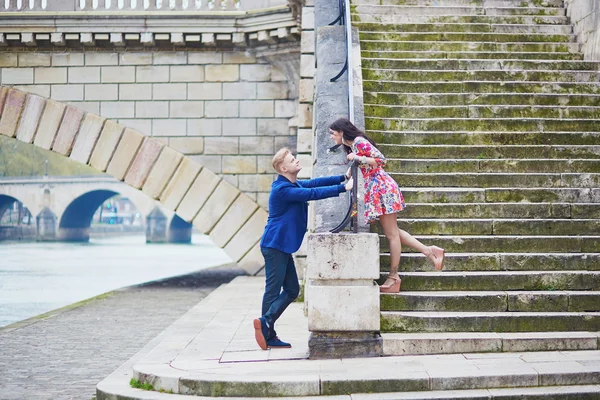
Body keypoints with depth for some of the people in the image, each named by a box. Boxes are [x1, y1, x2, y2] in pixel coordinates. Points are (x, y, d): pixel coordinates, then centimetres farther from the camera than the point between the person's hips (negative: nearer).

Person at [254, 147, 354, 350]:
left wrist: (343, 178, -3)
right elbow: (313, 194, -25)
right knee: (273, 290, -7)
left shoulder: (294, 184, 14)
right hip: (275, 245, -10)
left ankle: (265, 323, 4)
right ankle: (269, 336, -3)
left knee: (292, 290, 8)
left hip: (282, 246, 10)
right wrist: (343, 188, -24)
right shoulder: (282, 189, -19)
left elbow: (315, 183, 6)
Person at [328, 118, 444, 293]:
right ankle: (430, 251, 14)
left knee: (392, 234, -2)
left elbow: (381, 160, -17)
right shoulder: (350, 146, 17)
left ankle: (394, 278, 2)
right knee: (392, 232, 12)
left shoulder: (359, 141, -11)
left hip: (381, 187, -10)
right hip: (374, 189, 10)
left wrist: (357, 158, -19)